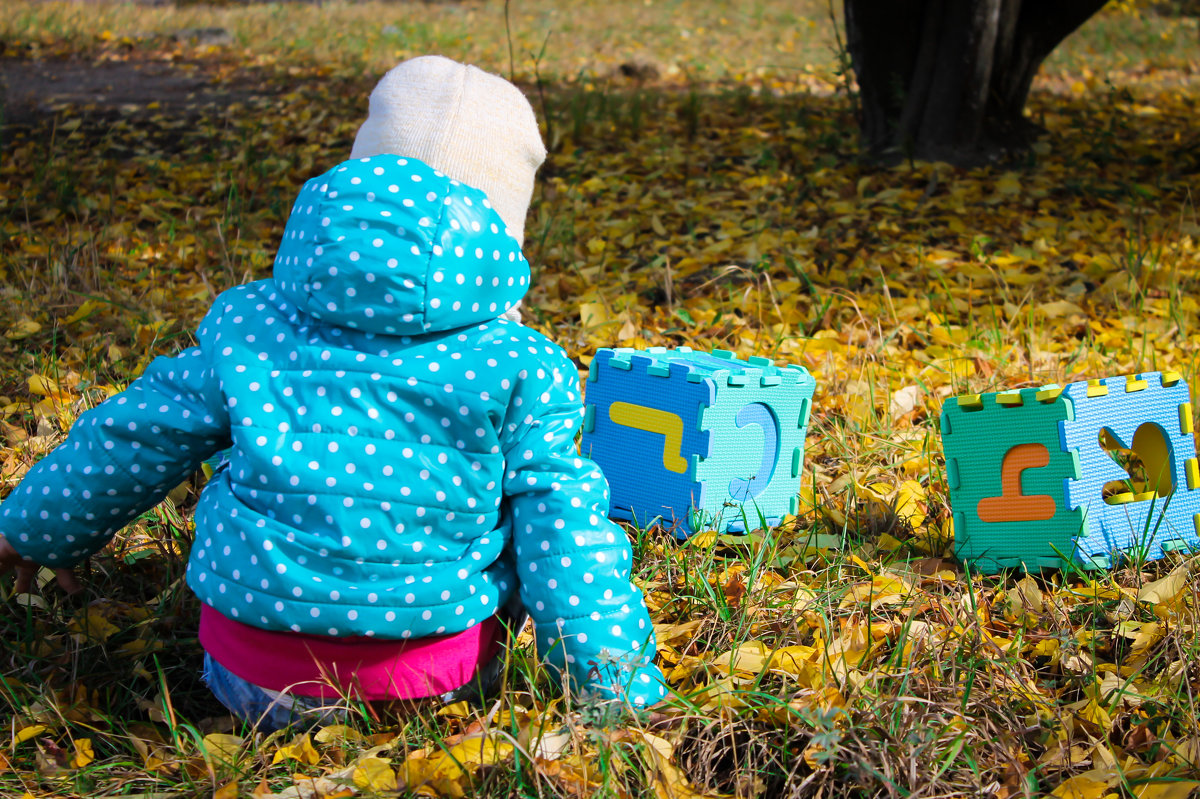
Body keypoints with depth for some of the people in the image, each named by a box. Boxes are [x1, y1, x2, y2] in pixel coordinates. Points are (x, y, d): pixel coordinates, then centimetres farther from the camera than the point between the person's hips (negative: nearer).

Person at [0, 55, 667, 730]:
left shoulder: (248, 327, 0)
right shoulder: (521, 368, -6)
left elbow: (137, 438, 12)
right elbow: (560, 528, -6)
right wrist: (621, 689, 3)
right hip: (443, 676, 2)